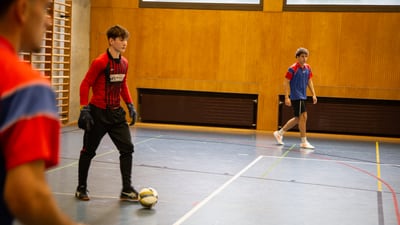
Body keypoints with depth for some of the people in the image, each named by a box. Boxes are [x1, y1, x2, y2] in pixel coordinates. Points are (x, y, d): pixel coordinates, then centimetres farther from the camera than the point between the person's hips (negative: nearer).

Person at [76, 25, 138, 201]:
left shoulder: (124, 63, 6)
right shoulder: (100, 62, -15)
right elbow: (85, 85, -13)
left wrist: (130, 105, 11)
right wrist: (84, 109, -18)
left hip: (116, 113, 6)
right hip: (98, 113, -6)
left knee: (127, 148, -1)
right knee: (89, 151, 6)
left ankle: (126, 190, 7)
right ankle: (81, 188, 23)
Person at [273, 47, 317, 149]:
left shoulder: (308, 68, 8)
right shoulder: (293, 68, -12)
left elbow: (309, 81, 17)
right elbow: (286, 82, -12)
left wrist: (313, 95, 10)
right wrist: (287, 97, -17)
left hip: (302, 97, 8)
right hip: (295, 96, -8)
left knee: (297, 119, 12)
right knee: (303, 116, -12)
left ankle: (279, 133, 26)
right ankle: (304, 142, -5)